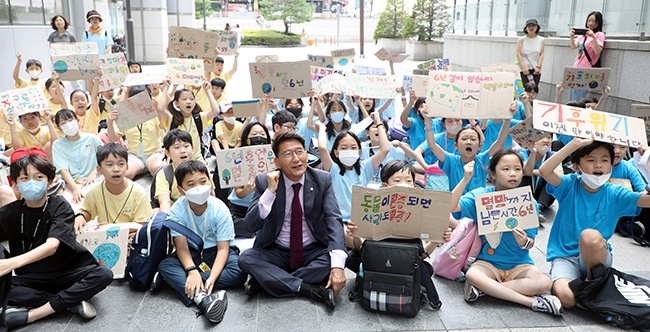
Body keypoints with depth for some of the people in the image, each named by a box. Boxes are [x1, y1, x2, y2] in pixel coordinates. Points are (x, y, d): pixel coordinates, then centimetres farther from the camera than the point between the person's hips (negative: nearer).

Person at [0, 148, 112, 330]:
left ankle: (32, 314, -27)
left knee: (103, 274, -28)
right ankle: (72, 302, -21)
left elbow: (52, 246, -26)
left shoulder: (59, 206, -12)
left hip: (67, 272, -2)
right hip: (32, 277, 2)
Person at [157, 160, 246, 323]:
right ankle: (202, 298, -44)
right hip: (192, 254, 1)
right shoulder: (177, 210, -15)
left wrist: (213, 277, -35)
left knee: (239, 273, -29)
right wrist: (192, 270, -37)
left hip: (215, 252, -1)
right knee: (165, 265, -28)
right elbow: (181, 246, -19)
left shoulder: (219, 209, -19)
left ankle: (193, 288, -28)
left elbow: (223, 248, -20)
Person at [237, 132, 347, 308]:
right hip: (276, 253, 0)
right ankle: (312, 289, -26)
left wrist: (337, 265, -30)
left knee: (336, 259, -29)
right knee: (245, 258, -26)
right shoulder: (264, 181, -8)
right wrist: (270, 191, -27)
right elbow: (251, 226, -13)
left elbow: (334, 220, -16)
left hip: (313, 252, 1)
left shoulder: (323, 179, -6)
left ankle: (266, 280, -19)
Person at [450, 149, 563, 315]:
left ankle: (485, 288, -18)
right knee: (472, 275, -34)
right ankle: (531, 301, -23)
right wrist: (465, 179, -23)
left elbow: (531, 243, -2)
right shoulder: (481, 195, -4)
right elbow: (450, 206, -18)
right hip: (487, 261, -1)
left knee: (544, 283, -27)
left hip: (519, 264, 2)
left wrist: (524, 242, -26)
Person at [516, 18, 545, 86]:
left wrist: (538, 67, -9)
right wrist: (523, 67, -12)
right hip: (525, 69, -2)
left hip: (536, 70, 2)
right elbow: (518, 54, -2)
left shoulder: (541, 40, 9)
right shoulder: (522, 40, 4)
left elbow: (542, 54, 4)